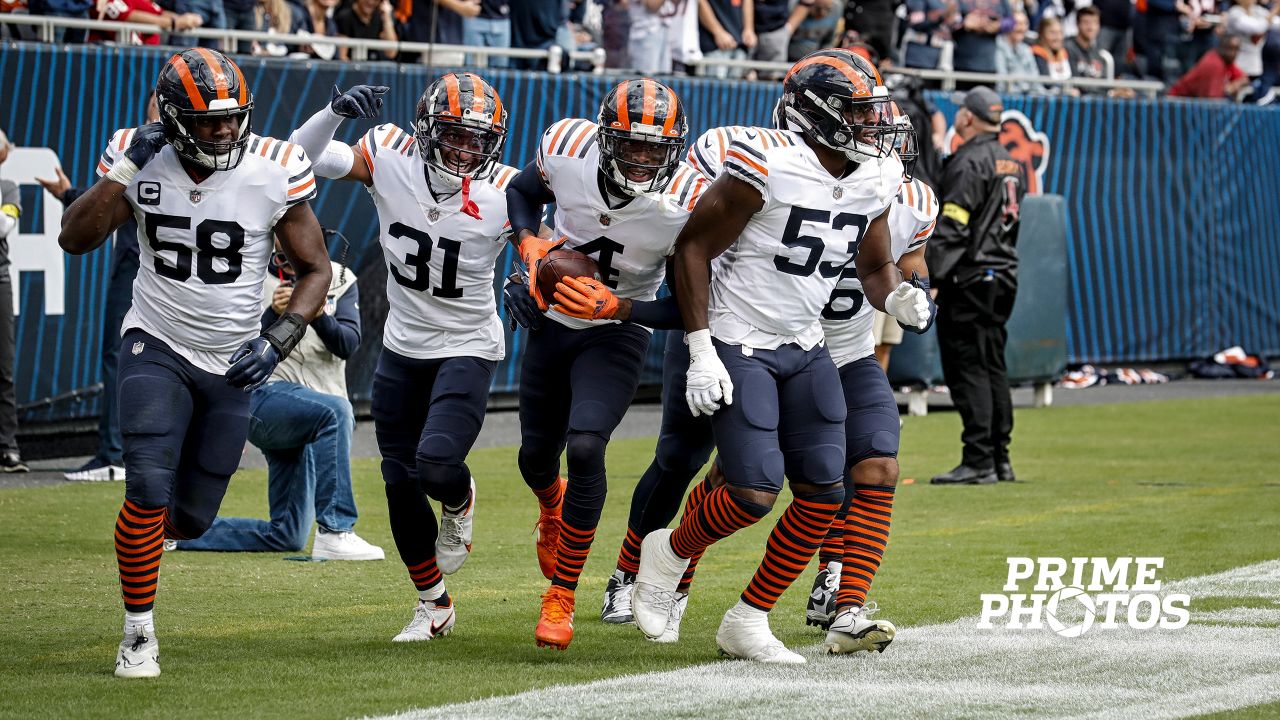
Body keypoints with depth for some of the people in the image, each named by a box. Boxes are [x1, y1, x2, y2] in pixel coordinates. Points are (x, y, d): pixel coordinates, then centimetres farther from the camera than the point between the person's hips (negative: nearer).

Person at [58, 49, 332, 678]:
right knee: (147, 490, -18)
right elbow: (74, 239, -15)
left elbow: (314, 269, -3)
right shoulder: (144, 163, -10)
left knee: (191, 518, 7)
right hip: (157, 348, -1)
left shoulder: (273, 173, -13)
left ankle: (147, 526, 45)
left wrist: (277, 341, -17)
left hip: (231, 364, 1)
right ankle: (139, 636, -3)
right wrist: (124, 171, -25)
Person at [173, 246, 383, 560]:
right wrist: (273, 314, -22)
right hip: (265, 395, -5)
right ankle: (334, 533, -38)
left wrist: (318, 316, -25)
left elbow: (348, 345, -6)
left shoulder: (340, 280, 8)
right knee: (335, 410, -37)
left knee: (287, 536, 4)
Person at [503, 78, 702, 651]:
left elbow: (686, 308, -18)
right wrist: (529, 244, -16)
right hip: (553, 321, 3)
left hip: (619, 331, -3)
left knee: (585, 447, -23)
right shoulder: (567, 149, -21)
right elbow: (522, 193, 3)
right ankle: (554, 509, 56)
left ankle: (562, 597, -7)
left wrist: (613, 307, -30)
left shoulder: (686, 204, -27)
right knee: (537, 455, 15)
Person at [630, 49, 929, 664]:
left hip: (804, 348, 7)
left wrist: (898, 299, -12)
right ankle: (671, 552, 17)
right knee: (755, 493, -15)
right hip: (738, 347, -7)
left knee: (823, 494, 0)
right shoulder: (770, 166, -21)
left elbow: (875, 267, 14)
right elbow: (692, 248, -15)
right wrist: (701, 352, -18)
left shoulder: (875, 182, 0)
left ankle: (748, 621, 14)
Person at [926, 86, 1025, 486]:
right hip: (1004, 278, 9)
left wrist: (928, 274, -18)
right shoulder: (1012, 164, 16)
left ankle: (978, 463, -11)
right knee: (992, 367, 13)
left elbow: (952, 228, -19)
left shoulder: (969, 162, -13)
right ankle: (1000, 460, 14)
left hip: (970, 277, -9)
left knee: (967, 369, -8)